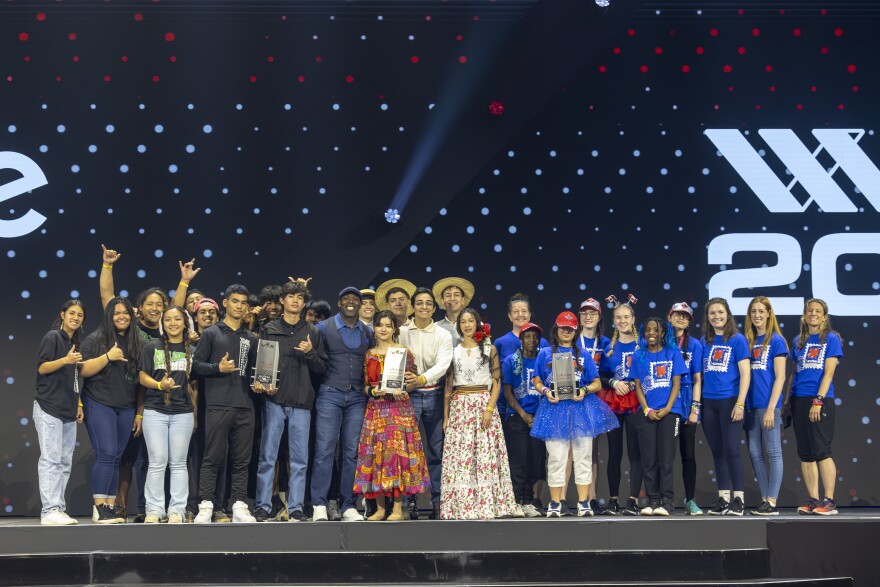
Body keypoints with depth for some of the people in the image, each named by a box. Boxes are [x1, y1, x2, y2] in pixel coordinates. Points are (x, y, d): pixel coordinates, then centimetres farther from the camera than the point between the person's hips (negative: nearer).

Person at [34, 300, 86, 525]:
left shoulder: (76, 343, 19)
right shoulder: (53, 337, -3)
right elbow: (41, 367, -10)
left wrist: (78, 405, 18)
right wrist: (65, 360, -24)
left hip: (68, 411, 8)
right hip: (48, 408, -8)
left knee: (65, 463, 4)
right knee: (50, 460, -11)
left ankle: (59, 510, 5)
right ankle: (49, 511, -13)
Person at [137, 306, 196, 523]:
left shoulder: (192, 350, 9)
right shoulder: (151, 347, 5)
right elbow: (143, 377, 2)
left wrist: (196, 412, 5)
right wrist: (160, 385, -18)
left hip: (183, 412, 1)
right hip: (155, 410, -1)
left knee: (178, 463, 4)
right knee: (157, 462, -2)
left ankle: (177, 510, 7)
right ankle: (154, 510, 4)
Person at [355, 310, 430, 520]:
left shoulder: (403, 352, 3)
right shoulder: (369, 355, 11)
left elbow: (413, 381, 3)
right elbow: (365, 385, 13)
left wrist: (402, 388, -15)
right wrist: (373, 391, -8)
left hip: (399, 407, -3)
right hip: (376, 409, 3)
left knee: (398, 451, -7)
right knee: (376, 454, 0)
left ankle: (398, 509, -4)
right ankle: (380, 508, 6)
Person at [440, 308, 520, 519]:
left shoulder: (489, 349, 5)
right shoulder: (453, 351, 9)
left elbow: (497, 381, 1)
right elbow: (448, 385, 9)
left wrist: (489, 409, -11)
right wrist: (446, 416, 4)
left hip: (483, 404, -2)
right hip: (459, 407, 2)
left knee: (485, 454, -5)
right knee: (459, 456, -3)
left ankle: (487, 503, -2)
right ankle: (461, 505, 0)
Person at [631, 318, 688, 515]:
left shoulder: (673, 354, 6)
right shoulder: (639, 356, 11)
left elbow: (676, 384, 2)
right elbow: (638, 386, 8)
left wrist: (667, 409, -9)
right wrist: (647, 410, -5)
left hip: (669, 411, -2)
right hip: (646, 413, 2)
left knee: (666, 456, -6)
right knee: (648, 458, 0)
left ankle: (667, 501, -5)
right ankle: (652, 500, 4)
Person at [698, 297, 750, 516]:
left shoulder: (737, 340, -2)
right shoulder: (705, 342, 11)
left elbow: (745, 374, -6)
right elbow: (699, 375, 12)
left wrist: (740, 404, -13)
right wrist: (696, 404, 5)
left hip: (730, 401, -5)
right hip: (709, 402, 5)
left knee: (731, 449, -7)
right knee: (717, 451, 8)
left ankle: (738, 499, -2)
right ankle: (723, 498, 13)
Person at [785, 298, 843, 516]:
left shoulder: (831, 339, 1)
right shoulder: (798, 341, 16)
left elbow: (829, 373, -7)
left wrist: (818, 400, -16)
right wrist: (787, 401, 12)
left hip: (821, 400, -5)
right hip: (799, 400, 5)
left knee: (821, 450, -10)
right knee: (805, 453, 4)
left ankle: (829, 501, -8)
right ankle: (813, 500, 8)